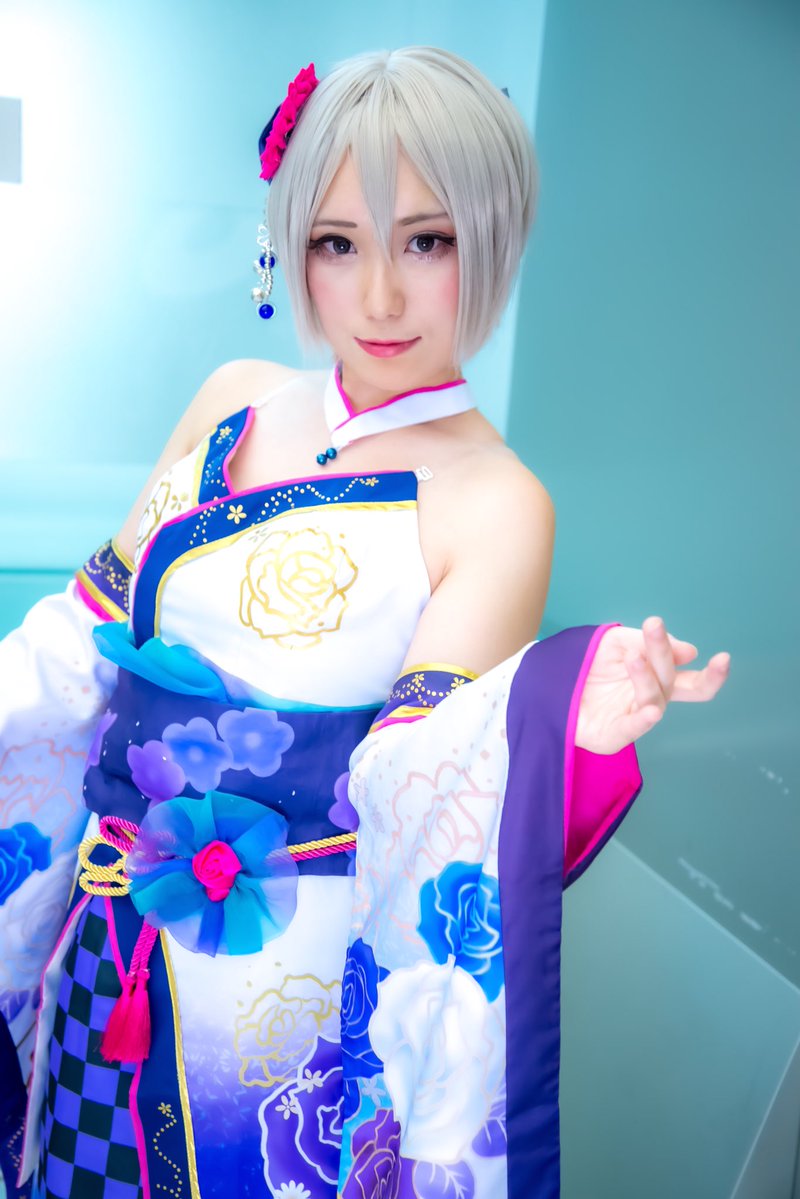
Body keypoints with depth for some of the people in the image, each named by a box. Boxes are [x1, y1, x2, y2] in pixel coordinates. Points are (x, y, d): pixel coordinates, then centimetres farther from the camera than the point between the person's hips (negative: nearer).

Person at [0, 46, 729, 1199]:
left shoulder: (494, 508, -17)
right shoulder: (236, 400, -2)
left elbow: (397, 784, -22)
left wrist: (559, 724, -39)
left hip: (287, 984, -5)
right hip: (111, 938, 5)